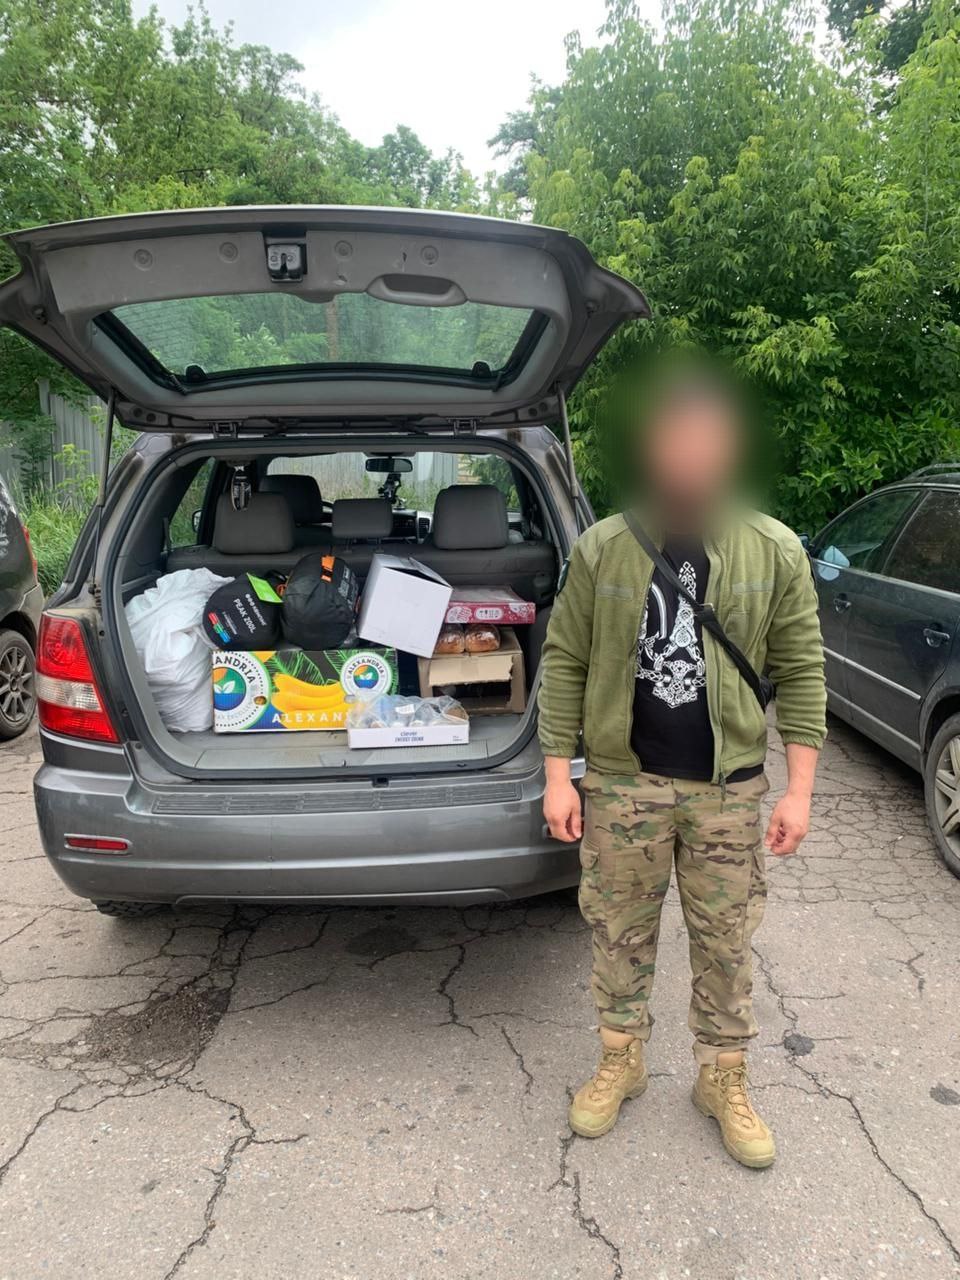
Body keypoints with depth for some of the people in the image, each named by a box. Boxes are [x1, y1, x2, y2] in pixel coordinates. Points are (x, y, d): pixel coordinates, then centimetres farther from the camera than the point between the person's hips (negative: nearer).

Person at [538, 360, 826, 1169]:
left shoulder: (775, 552, -4)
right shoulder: (602, 549, -5)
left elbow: (801, 673, -1)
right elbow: (564, 663, -1)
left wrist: (799, 789, -4)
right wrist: (558, 774, -4)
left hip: (728, 787, 1)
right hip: (621, 780, 0)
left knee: (726, 943, 13)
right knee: (620, 933, 14)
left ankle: (724, 1080, 35)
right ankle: (621, 1062, 37)